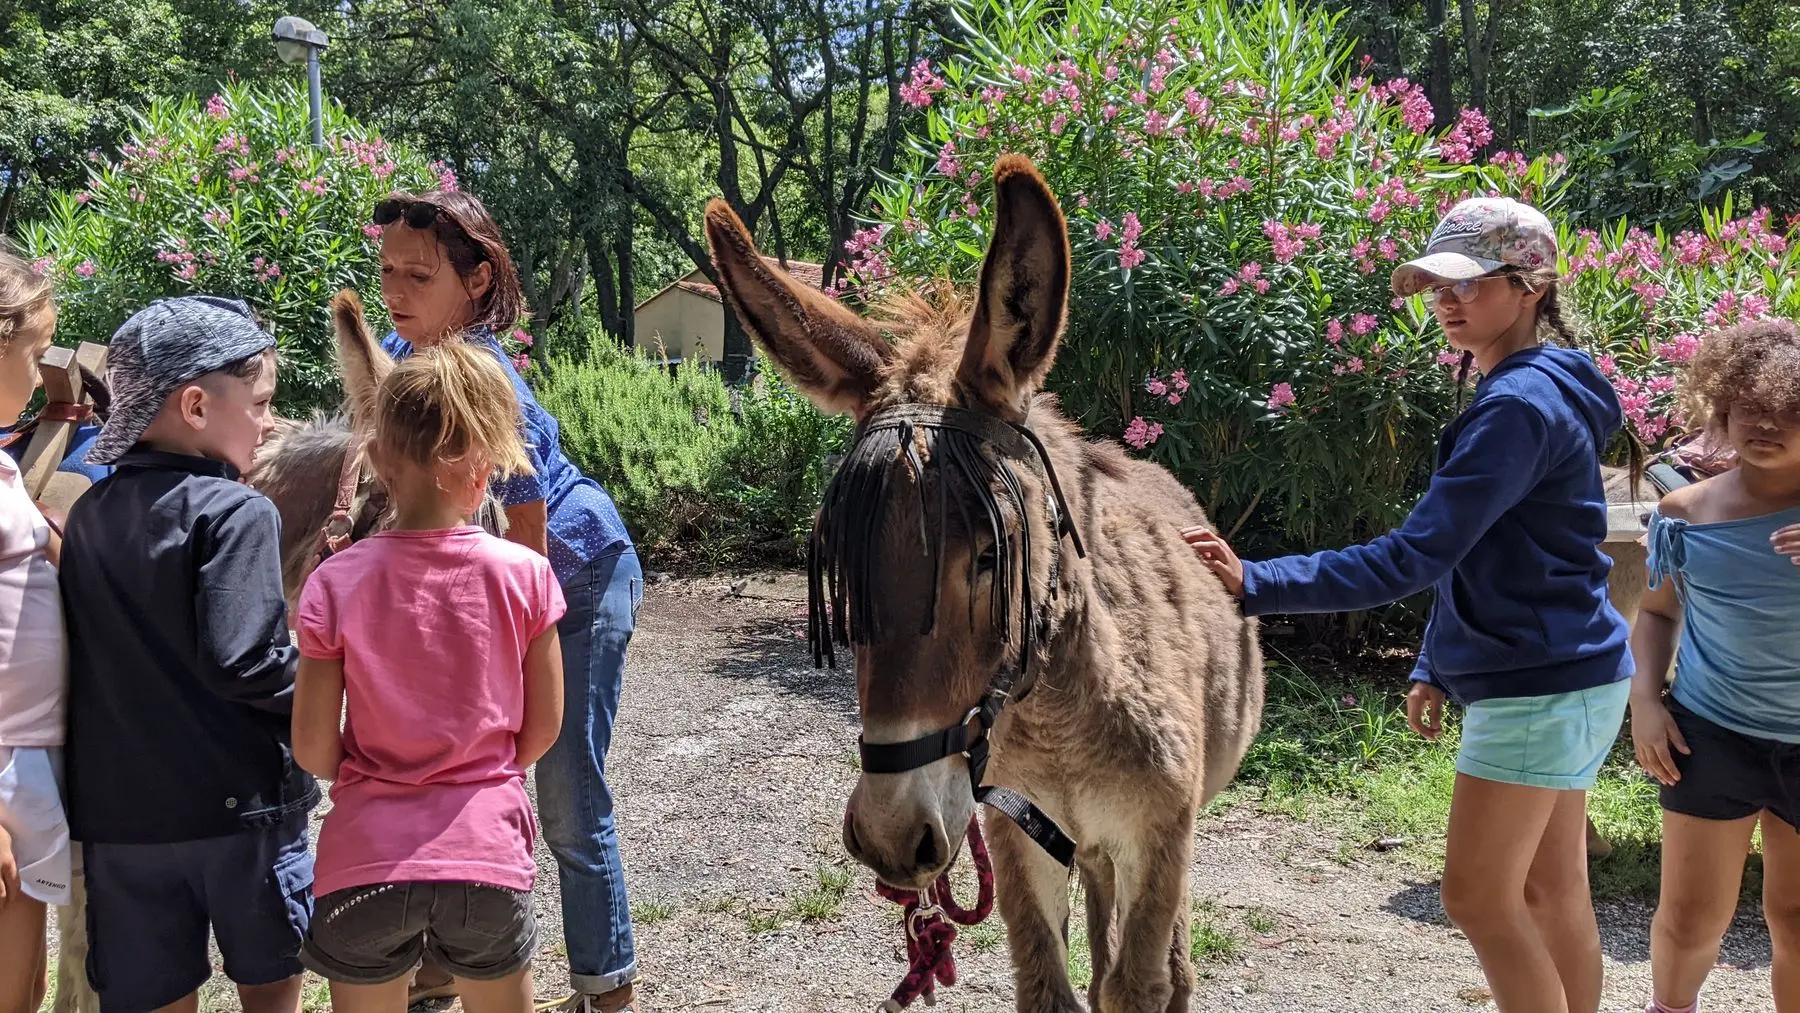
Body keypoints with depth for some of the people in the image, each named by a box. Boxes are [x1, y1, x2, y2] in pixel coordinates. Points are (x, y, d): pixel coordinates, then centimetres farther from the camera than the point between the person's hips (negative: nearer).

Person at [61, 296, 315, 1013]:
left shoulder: (89, 512, 7)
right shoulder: (236, 512, -14)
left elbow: (95, 656, 12)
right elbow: (238, 661, -22)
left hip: (117, 813, 6)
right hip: (239, 806, -5)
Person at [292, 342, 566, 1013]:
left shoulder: (337, 584, -10)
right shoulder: (524, 575, -9)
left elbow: (313, 749, -5)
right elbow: (542, 729, 0)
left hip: (367, 857, 0)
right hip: (488, 852, 1)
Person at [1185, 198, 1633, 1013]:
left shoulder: (1521, 406, -21)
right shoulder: (1523, 392, 12)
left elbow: (1413, 558, -27)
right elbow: (1472, 554, 18)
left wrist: (1257, 584, -32)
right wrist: (1436, 666, 17)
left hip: (1539, 687, -10)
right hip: (1565, 674, 10)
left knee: (1477, 893, -2)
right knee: (1550, 888, 16)